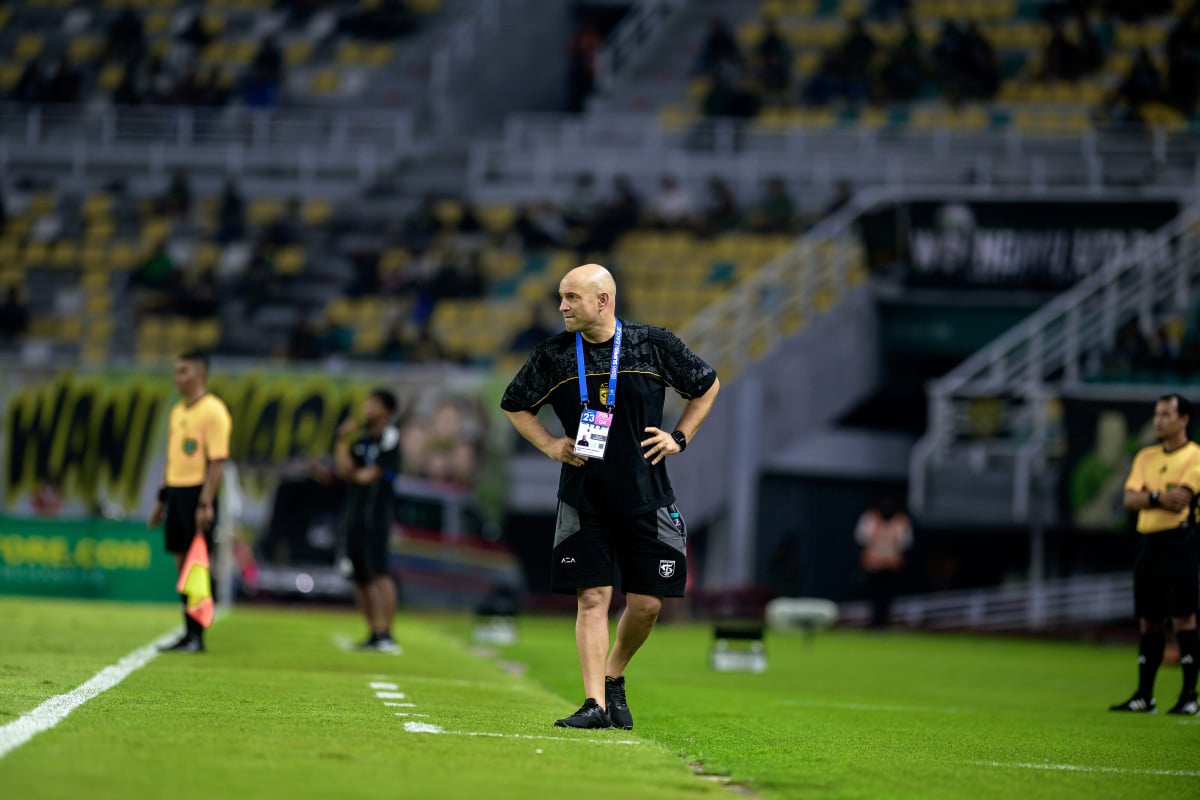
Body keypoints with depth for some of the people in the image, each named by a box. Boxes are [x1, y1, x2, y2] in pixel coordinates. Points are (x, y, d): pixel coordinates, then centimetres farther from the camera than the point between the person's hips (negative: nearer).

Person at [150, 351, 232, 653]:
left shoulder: (213, 411, -11)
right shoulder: (177, 412, 16)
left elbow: (218, 461, -16)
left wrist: (205, 504, -21)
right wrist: (162, 499, 19)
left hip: (197, 493, -8)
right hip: (176, 491, 8)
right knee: (182, 564, 8)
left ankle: (198, 636, -3)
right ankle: (188, 634, 13)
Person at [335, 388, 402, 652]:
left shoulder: (389, 438, -7)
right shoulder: (360, 438, 15)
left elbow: (371, 475, -13)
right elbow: (343, 469, 4)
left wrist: (353, 473, 2)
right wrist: (343, 440, -3)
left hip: (377, 514, -8)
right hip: (355, 515, 8)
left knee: (379, 574, -15)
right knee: (361, 578, 9)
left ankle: (386, 634, -16)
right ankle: (374, 634, 16)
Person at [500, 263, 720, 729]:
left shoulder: (653, 345, -1)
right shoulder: (553, 355, 0)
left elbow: (708, 385, 14)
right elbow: (515, 405, 16)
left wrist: (679, 438, 6)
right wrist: (550, 446, 3)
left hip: (645, 495, 0)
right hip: (583, 498, 0)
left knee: (646, 603, 0)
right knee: (592, 597, -7)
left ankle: (613, 678, 24)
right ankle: (595, 704, -6)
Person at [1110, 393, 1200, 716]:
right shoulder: (1146, 457, 16)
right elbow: (1130, 499, 4)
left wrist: (1147, 496, -5)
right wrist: (1159, 497, -12)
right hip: (1148, 542, 7)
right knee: (1148, 622, 8)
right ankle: (1144, 696, 12)